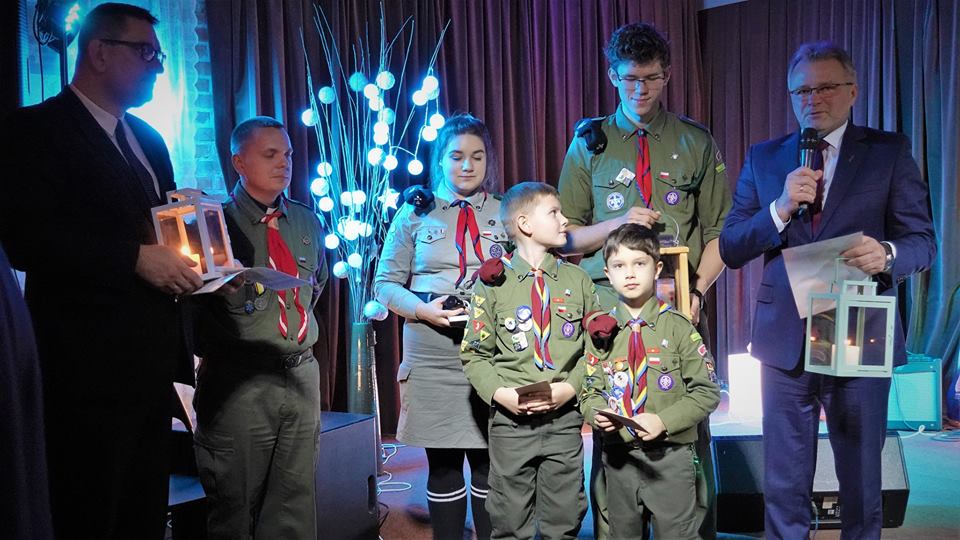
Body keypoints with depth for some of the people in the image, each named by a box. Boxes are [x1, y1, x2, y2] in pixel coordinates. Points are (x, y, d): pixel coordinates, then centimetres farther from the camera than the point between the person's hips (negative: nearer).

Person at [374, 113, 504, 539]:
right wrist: (422, 310, -11)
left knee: (490, 465, 5)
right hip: (432, 358, 0)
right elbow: (386, 282, 6)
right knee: (443, 467, 9)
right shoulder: (415, 213, 8)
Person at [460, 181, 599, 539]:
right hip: (511, 419, -2)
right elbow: (475, 353, 1)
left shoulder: (578, 280, 7)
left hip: (565, 418, 2)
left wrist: (571, 386, -9)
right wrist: (501, 393, -13)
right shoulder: (494, 282, -1)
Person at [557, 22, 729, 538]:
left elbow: (719, 233, 9)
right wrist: (616, 223, -9)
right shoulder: (589, 143, 11)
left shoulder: (697, 143, 11)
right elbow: (566, 237, 9)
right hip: (609, 303, 0)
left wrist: (697, 291, -6)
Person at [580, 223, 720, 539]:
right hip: (618, 454, 3)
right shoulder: (601, 331, 3)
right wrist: (596, 413, -14)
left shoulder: (678, 328, -6)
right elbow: (591, 391, 8)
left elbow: (707, 392, -6)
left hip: (671, 454, -3)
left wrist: (664, 421, -18)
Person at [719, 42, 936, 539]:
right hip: (785, 340, 1)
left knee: (862, 482, 13)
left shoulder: (889, 151, 3)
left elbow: (922, 241, 0)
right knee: (783, 487, 11)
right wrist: (781, 208, -15)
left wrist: (887, 254, -23)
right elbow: (730, 249, 2)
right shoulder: (764, 158, 7)